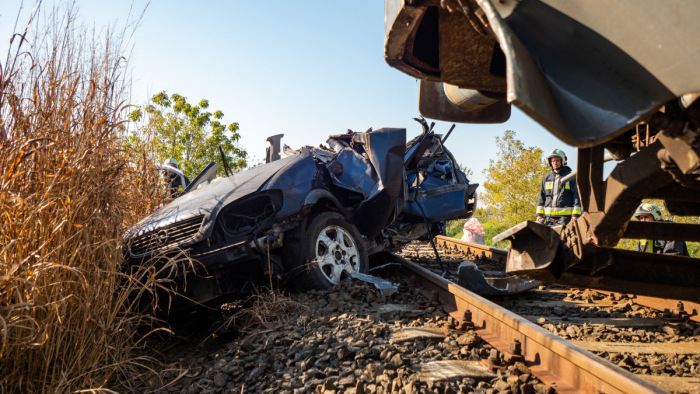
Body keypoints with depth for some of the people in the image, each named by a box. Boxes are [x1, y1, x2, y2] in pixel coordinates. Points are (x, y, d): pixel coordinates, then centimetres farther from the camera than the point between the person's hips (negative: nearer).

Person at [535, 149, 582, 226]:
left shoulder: (571, 177, 6)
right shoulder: (546, 178, 18)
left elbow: (577, 196, 0)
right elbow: (541, 197, 17)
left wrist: (575, 215, -8)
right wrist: (539, 214, 9)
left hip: (564, 216, -4)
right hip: (548, 216, 4)